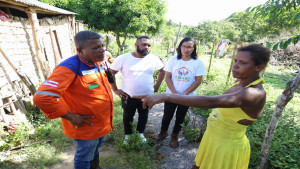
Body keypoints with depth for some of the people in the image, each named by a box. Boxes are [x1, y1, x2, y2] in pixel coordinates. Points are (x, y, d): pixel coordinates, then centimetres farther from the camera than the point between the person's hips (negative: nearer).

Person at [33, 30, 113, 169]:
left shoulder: (98, 63, -2)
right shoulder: (70, 68, -28)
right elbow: (42, 98, -33)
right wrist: (71, 117, -25)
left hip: (102, 123, 8)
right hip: (87, 127, -8)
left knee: (96, 147, 31)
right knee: (84, 157, 18)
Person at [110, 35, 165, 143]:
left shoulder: (154, 59, -4)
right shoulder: (124, 58, -11)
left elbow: (162, 70, 11)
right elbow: (110, 73, -6)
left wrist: (157, 85, 4)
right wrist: (115, 90, -8)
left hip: (147, 96, 2)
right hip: (128, 96, -1)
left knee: (143, 116, 21)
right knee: (127, 117, 18)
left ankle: (141, 133, 47)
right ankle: (127, 135, 44)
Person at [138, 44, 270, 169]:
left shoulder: (254, 94, -31)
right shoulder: (241, 82, -5)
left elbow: (209, 102, -46)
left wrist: (165, 96, -50)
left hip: (227, 147, -7)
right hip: (213, 137, 7)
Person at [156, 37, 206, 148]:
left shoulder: (198, 62, -7)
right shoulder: (173, 60, -5)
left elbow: (198, 81, -8)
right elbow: (168, 77, -5)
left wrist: (184, 94, -15)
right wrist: (175, 93, -15)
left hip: (187, 96, 0)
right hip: (171, 94, 1)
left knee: (180, 117, 15)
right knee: (167, 115, 13)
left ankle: (174, 136, 37)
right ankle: (163, 132, 39)